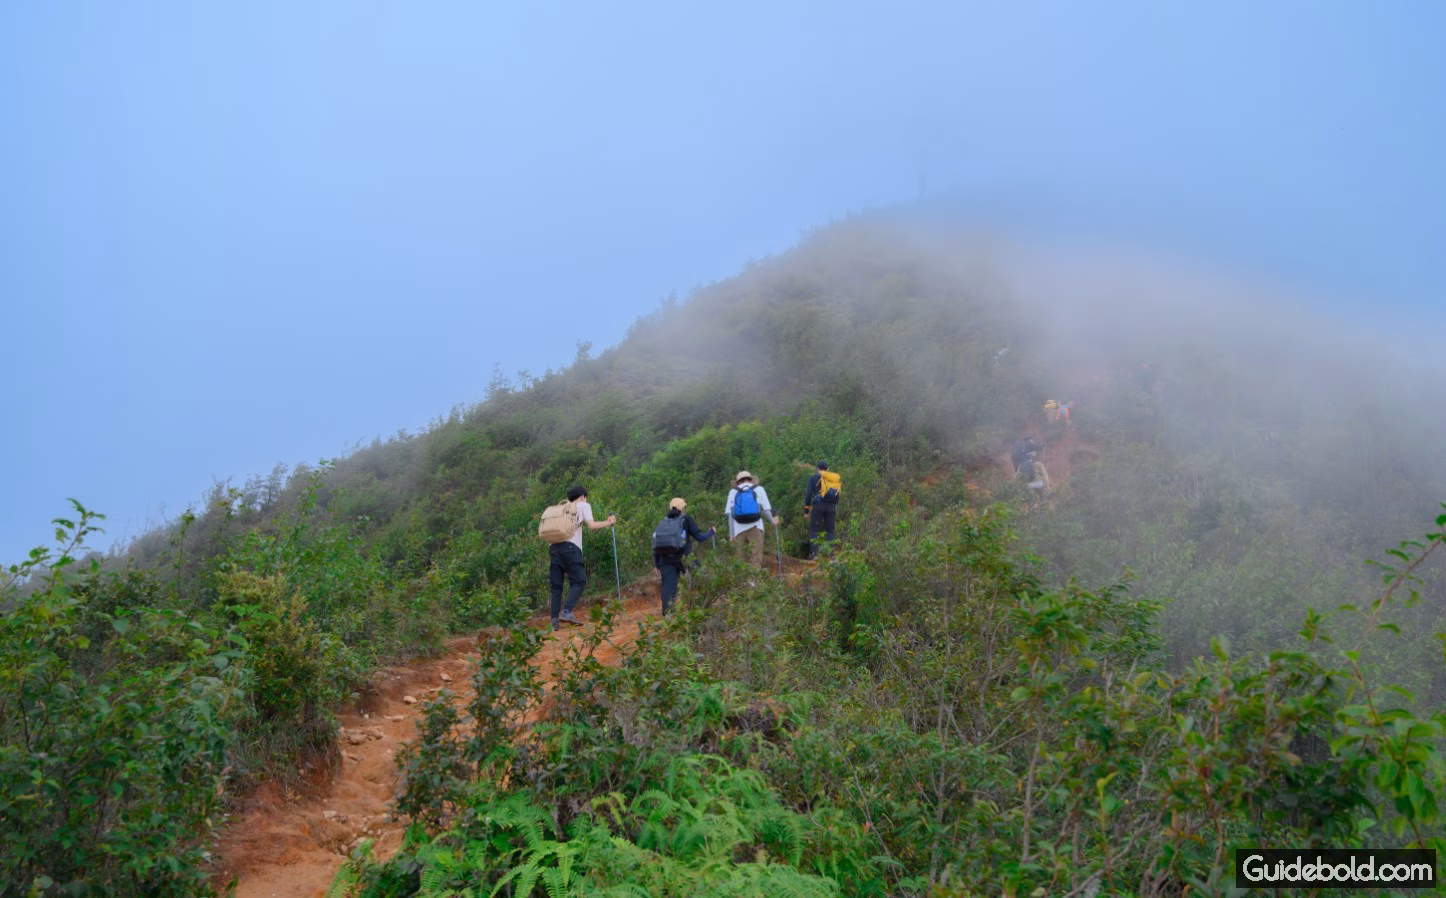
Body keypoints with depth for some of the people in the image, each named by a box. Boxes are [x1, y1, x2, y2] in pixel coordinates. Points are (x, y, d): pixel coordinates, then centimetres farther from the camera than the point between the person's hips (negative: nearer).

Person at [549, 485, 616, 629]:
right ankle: (566, 612, -20)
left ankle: (555, 619, 1)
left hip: (554, 546, 6)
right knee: (579, 581, -2)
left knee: (556, 585, 7)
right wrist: (609, 522, 12)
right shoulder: (583, 505, 14)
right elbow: (592, 525, -1)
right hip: (570, 547, -6)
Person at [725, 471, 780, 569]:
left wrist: (731, 534, 8)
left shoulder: (733, 492, 12)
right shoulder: (759, 490, 10)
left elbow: (730, 515, 6)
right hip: (755, 527, -1)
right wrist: (773, 520, 22)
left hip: (739, 529, 1)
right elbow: (766, 510, 5)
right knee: (756, 559, -3)